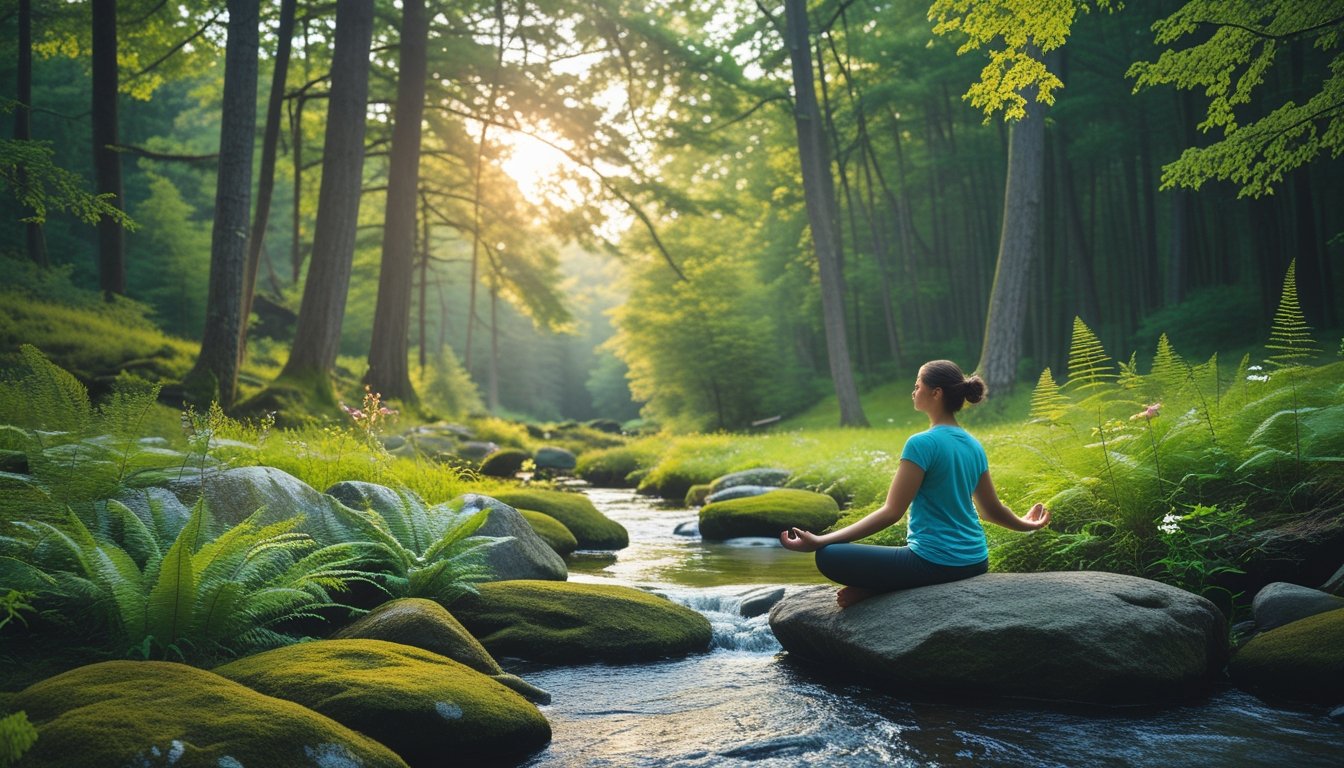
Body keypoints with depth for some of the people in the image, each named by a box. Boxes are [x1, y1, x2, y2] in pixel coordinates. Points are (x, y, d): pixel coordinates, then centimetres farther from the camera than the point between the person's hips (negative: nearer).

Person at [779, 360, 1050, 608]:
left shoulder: (922, 443, -15)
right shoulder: (974, 446, 7)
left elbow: (891, 512, -17)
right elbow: (992, 509, 17)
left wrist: (820, 541, -18)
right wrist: (1024, 524, 41)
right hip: (975, 562, 8)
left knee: (828, 557, -8)